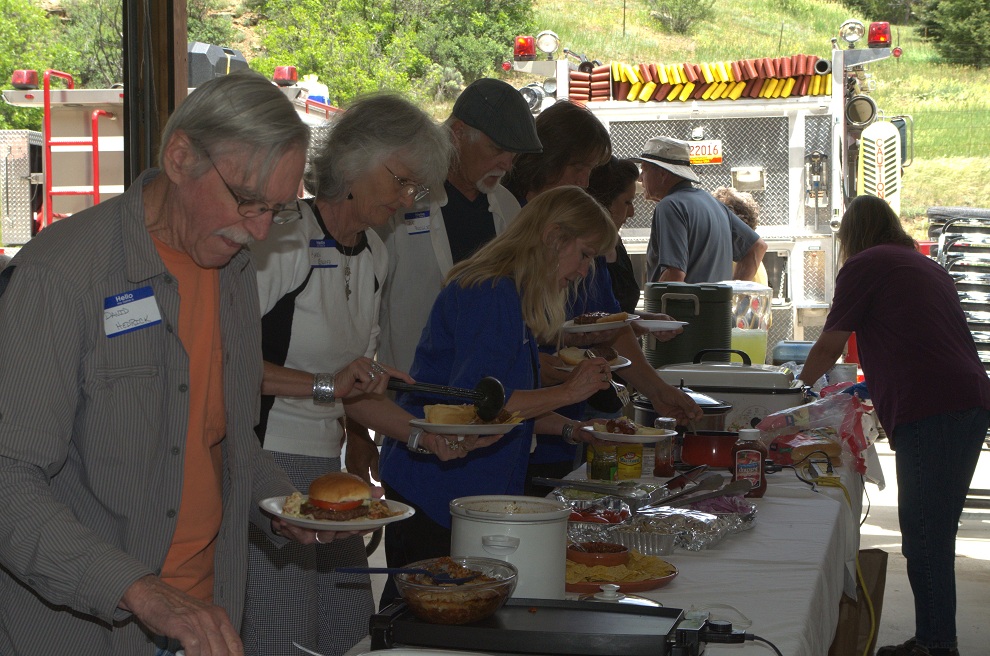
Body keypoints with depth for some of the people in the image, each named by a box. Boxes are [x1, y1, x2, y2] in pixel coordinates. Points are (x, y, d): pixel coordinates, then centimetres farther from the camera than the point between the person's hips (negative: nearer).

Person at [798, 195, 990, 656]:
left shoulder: (863, 265, 3)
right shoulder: (927, 267, 27)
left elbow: (829, 346, 7)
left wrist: (798, 386, 26)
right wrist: (872, 387, 50)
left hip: (930, 410, -8)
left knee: (924, 537, -6)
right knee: (936, 533, 14)